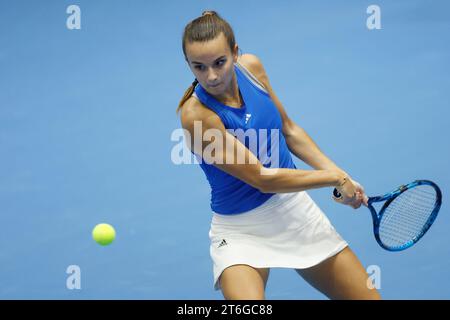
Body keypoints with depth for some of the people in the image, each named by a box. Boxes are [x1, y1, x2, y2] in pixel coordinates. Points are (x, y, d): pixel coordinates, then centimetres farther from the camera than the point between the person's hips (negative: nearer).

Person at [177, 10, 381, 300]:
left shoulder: (251, 66, -7)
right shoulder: (195, 114, -25)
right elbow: (262, 179, -23)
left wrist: (336, 171, -1)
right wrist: (334, 178, -15)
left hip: (296, 210, 6)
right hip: (241, 230, -6)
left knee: (368, 296, 6)